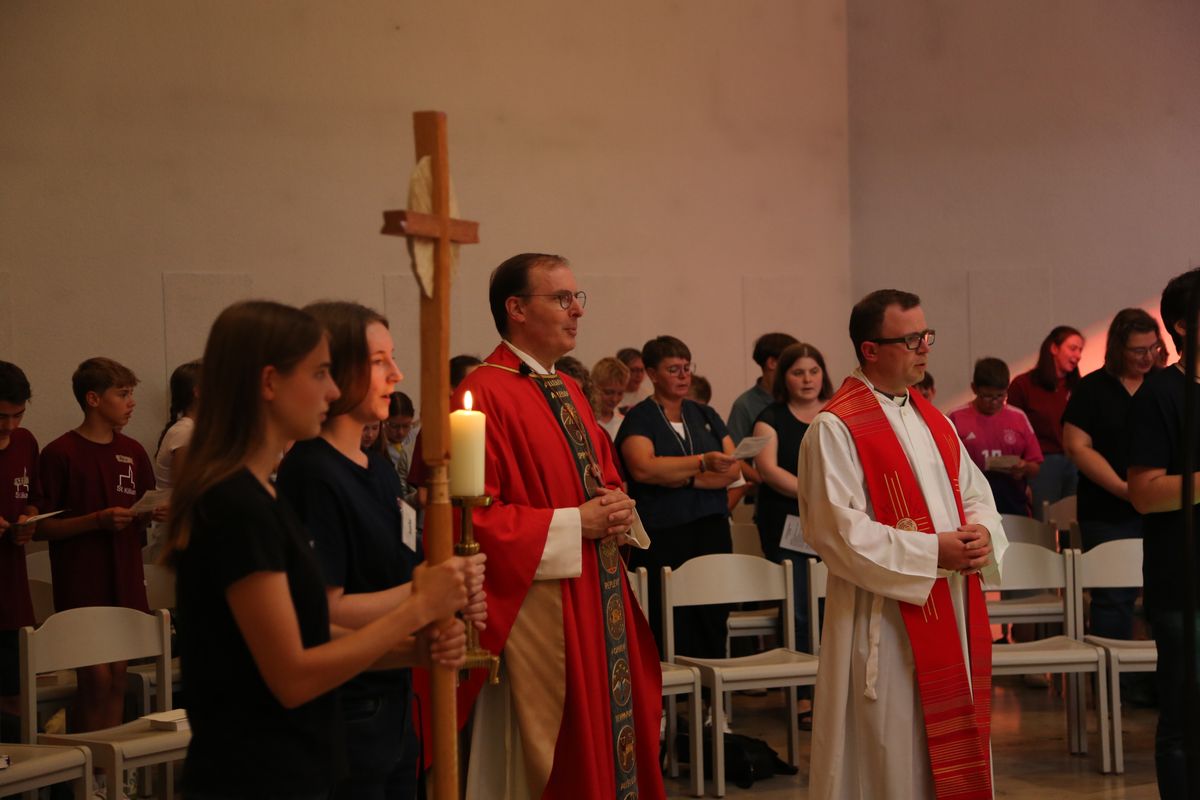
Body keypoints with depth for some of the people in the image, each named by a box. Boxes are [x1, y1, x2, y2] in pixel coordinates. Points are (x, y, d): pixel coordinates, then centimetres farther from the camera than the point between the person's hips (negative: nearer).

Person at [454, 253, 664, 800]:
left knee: (612, 743, 11)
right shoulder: (485, 394, -14)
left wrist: (616, 508, 2)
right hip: (539, 607, -9)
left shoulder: (569, 392, 15)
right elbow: (476, 517, -20)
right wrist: (576, 523, -17)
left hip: (600, 606, 9)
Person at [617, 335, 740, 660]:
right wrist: (702, 462, -20)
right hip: (662, 538, -4)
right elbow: (642, 468, -17)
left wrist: (685, 479, -10)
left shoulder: (706, 415, 15)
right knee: (672, 639, -7)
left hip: (712, 532, 4)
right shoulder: (638, 419, 1)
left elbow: (732, 470, 5)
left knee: (712, 630, 1)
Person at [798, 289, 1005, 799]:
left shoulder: (933, 421, 13)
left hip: (952, 611, 8)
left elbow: (974, 492, 17)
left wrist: (982, 532, -7)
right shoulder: (836, 428, -12)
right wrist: (933, 552, -19)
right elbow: (838, 531, -19)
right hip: (883, 621, -7)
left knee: (949, 750, 13)